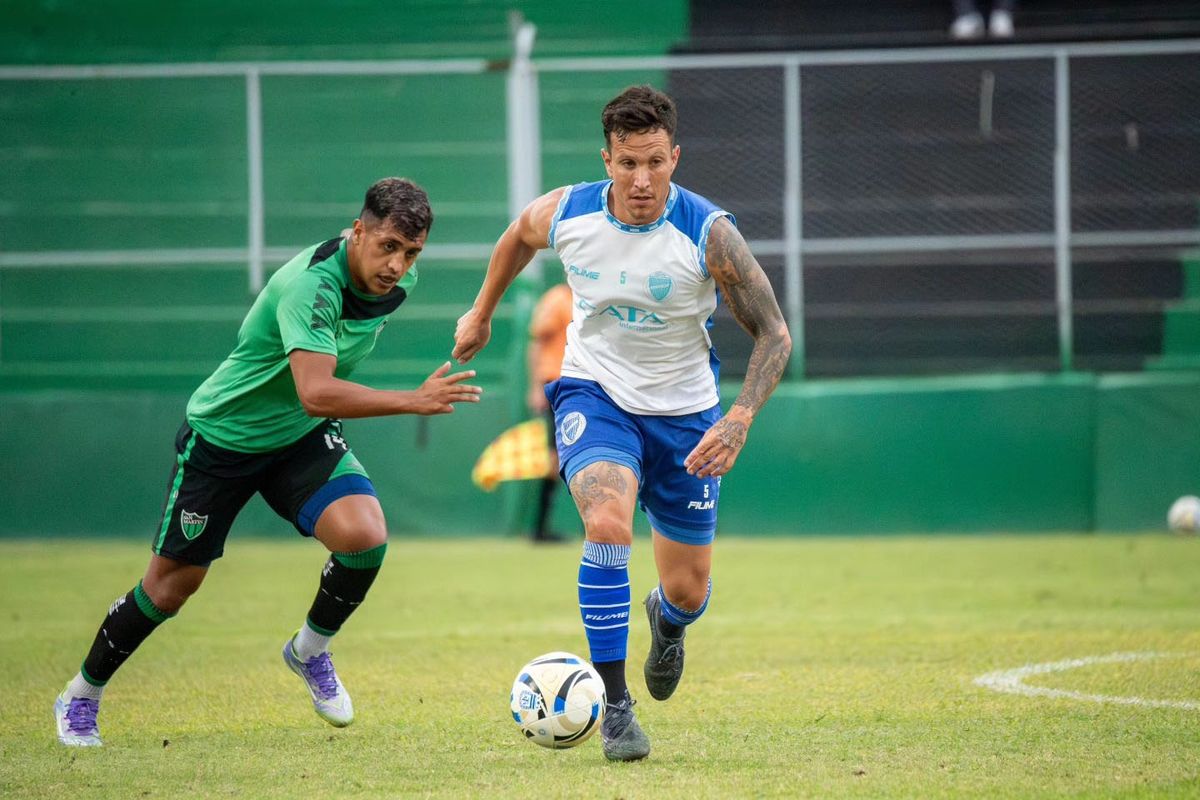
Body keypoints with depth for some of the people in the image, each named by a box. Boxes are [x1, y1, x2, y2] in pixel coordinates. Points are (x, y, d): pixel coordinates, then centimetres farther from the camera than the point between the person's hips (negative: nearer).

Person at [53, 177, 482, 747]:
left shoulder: (396, 281, -9)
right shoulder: (311, 284, -35)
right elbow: (315, 392, -47)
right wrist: (414, 402, -51)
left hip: (304, 440, 5)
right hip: (222, 437, -5)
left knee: (365, 534, -22)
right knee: (172, 583, 6)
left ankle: (311, 649, 6)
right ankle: (82, 696, 30)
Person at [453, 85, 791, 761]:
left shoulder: (709, 234, -22)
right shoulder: (565, 214, -15)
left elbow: (774, 335, -15)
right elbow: (519, 236, 12)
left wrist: (740, 419, -28)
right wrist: (482, 314, 24)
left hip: (684, 413, 0)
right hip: (594, 394, 0)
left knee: (689, 592, 9)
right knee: (609, 526, -30)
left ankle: (668, 621, 49)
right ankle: (615, 704, -20)